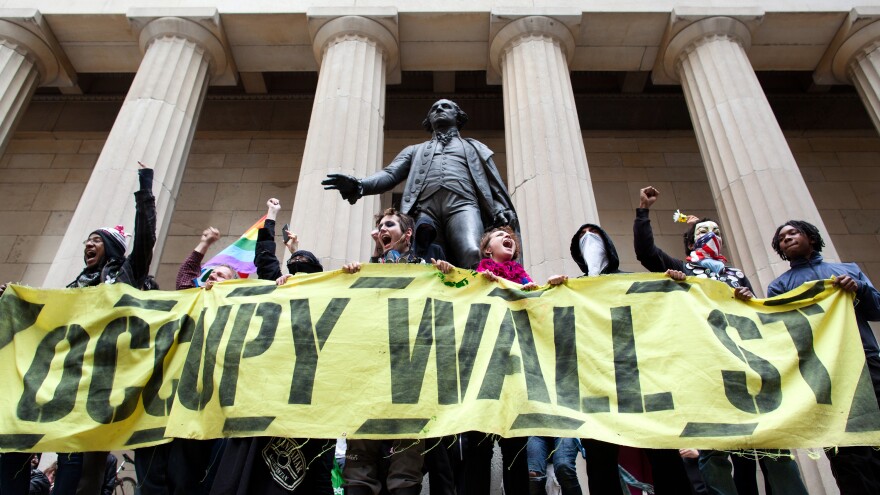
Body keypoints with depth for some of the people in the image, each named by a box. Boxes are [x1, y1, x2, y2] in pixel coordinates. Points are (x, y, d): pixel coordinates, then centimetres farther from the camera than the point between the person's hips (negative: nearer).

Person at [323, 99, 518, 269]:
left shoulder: (474, 147, 35)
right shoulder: (415, 150, 36)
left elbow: (493, 184, 23)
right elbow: (390, 174, 19)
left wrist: (500, 211, -1)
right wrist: (359, 185, -5)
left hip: (461, 205, -1)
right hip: (425, 209, 1)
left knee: (473, 256, -32)